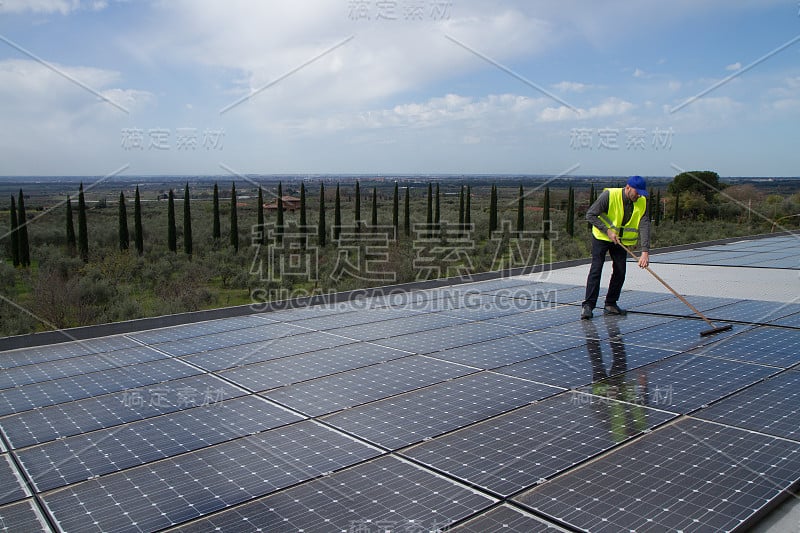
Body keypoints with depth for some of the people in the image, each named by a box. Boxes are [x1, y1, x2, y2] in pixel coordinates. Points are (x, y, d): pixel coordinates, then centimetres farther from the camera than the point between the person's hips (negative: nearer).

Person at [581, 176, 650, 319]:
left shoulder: (642, 202, -12)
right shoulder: (609, 195, -23)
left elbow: (644, 226, -18)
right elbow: (590, 214, -18)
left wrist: (645, 251, -27)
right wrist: (607, 231, -24)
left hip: (622, 240, 4)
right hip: (602, 237, -4)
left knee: (620, 272, 2)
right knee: (596, 269, -12)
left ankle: (610, 304, 15)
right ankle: (588, 305, -10)